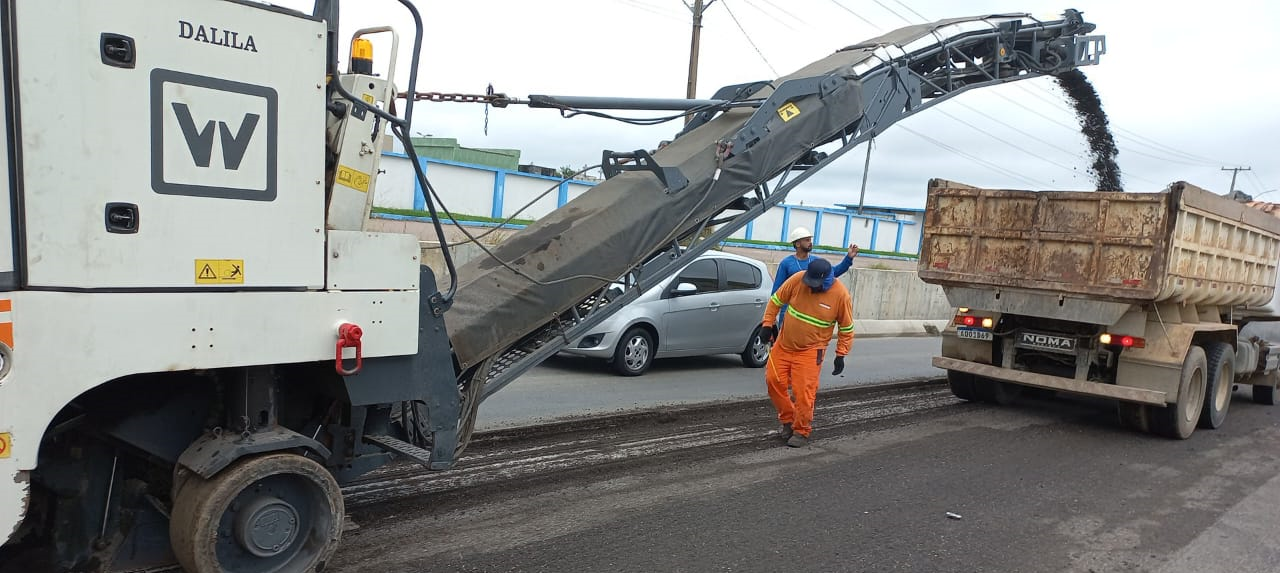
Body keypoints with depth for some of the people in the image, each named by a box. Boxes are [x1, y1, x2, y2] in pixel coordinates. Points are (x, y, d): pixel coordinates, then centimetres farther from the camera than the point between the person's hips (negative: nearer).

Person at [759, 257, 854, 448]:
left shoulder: (841, 295, -16)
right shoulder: (797, 279, -13)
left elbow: (846, 329, -4)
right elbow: (776, 300, 1)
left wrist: (841, 355, -6)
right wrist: (767, 324, -3)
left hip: (810, 351, -3)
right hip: (784, 344, 4)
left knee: (803, 392, -7)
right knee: (773, 381, 3)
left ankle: (801, 432, 13)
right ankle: (788, 421, 23)